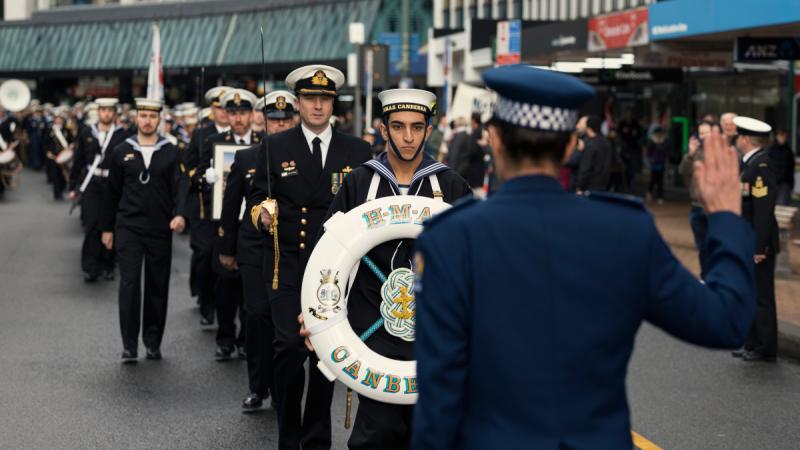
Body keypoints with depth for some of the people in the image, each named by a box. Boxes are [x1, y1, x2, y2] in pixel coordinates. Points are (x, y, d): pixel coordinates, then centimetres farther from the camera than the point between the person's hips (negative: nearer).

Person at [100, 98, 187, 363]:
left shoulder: (171, 153, 4)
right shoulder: (122, 152, 6)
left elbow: (179, 188, -1)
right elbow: (112, 192, 10)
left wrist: (179, 214, -20)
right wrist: (107, 228, 10)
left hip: (160, 229, 1)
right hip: (128, 228, -1)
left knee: (158, 286, 6)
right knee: (129, 283, -9)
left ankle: (153, 342, 17)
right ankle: (129, 344, -5)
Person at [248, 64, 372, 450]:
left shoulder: (357, 151, 6)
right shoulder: (276, 147, 4)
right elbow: (256, 198, 6)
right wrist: (262, 214, -15)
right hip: (287, 266, -1)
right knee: (289, 347, -12)